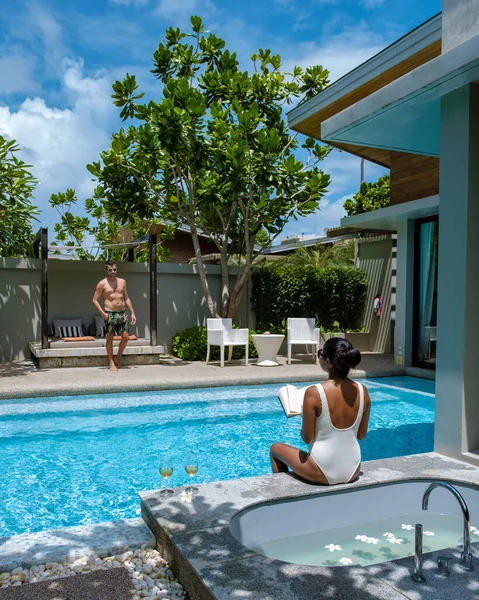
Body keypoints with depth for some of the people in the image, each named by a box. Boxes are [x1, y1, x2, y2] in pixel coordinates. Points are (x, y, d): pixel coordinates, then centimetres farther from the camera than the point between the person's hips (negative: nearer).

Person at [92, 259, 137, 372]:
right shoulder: (102, 284, -2)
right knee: (109, 339, 1)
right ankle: (111, 363, 11)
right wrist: (103, 313, -13)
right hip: (110, 314, -4)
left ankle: (118, 357, 23)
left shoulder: (122, 282, 12)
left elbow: (126, 298, 16)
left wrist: (132, 313, 10)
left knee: (126, 337, 1)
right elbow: (95, 300, -2)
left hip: (122, 313, 4)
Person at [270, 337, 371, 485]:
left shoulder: (314, 393, -23)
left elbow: (307, 438, -14)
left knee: (275, 449, 23)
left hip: (323, 474, -5)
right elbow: (361, 435, 2)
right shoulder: (362, 391, -9)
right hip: (352, 472, 5)